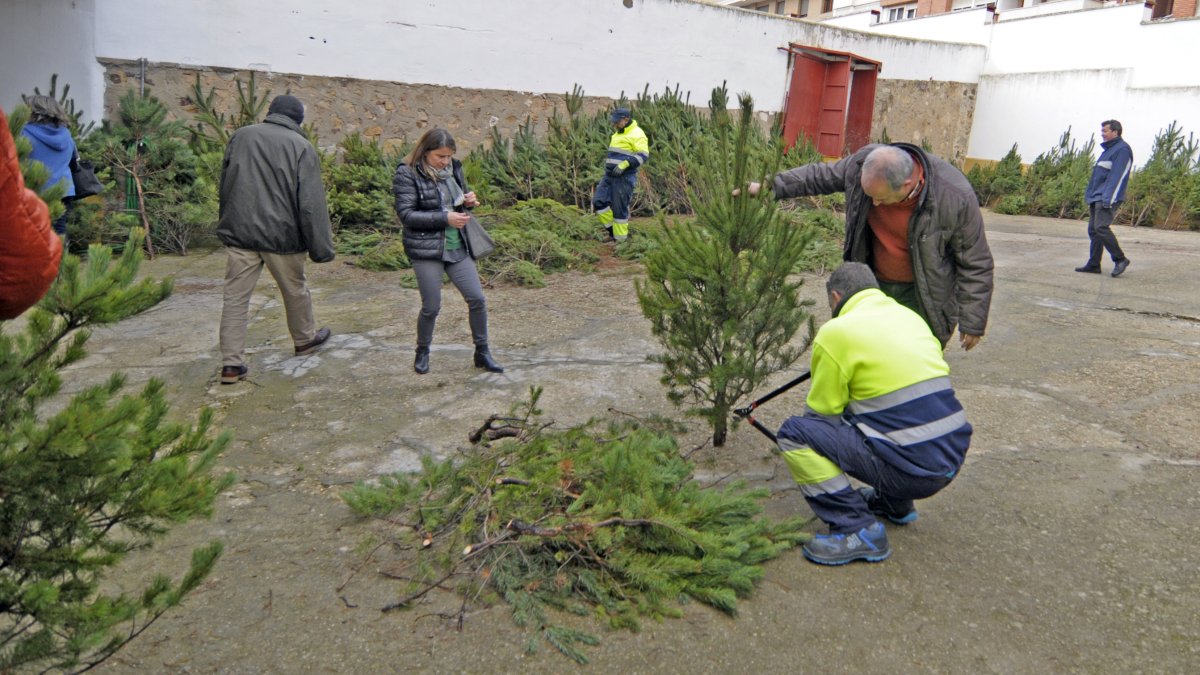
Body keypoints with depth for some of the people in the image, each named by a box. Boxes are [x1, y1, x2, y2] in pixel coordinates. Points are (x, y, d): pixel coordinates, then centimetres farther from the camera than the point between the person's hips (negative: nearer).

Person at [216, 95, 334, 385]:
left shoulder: (240, 136, 6)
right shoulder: (301, 147, -6)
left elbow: (225, 185, 14)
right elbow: (311, 204, -10)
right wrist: (322, 248, -6)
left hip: (239, 233, 3)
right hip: (282, 234, -3)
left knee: (236, 297, 4)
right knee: (295, 290, 18)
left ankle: (231, 363, 3)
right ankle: (305, 339, 38)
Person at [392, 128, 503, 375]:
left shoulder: (453, 168, 6)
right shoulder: (407, 174, -11)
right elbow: (406, 214, -15)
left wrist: (468, 201, -5)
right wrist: (445, 218, -21)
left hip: (457, 246, 5)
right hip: (426, 250, -5)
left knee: (477, 299, 3)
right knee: (431, 307, 3)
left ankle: (482, 353, 18)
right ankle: (422, 352, 28)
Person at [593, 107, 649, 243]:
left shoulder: (637, 134, -10)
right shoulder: (618, 133, 17)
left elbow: (643, 155, -19)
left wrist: (624, 164, -28)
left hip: (624, 177, -9)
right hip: (610, 175, 9)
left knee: (619, 208, -5)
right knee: (599, 202, 0)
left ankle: (620, 238, 8)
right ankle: (612, 230, 14)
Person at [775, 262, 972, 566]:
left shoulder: (836, 332, -8)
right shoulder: (911, 316, 14)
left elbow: (822, 411, -2)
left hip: (909, 468, -8)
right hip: (951, 460, 8)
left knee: (793, 433, -3)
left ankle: (858, 529, -5)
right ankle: (894, 503, 30)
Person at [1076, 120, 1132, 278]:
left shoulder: (1122, 150, -9)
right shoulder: (1108, 149, 21)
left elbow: (1117, 176, -18)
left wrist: (1108, 199, -24)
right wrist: (1090, 195, 19)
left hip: (1107, 199, -10)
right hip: (1096, 198, 10)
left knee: (1101, 227, -19)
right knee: (1093, 230, 7)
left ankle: (1120, 259, -9)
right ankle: (1093, 264, 10)